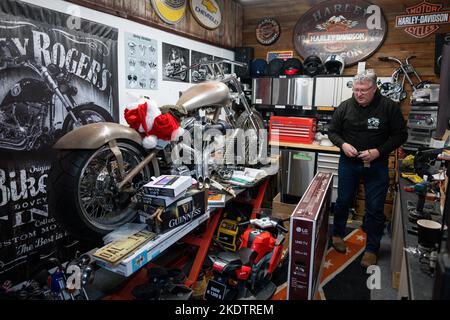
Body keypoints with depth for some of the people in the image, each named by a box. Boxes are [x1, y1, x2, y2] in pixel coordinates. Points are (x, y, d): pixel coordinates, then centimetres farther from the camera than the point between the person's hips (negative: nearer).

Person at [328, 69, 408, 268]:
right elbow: (332, 131, 5)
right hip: (348, 162, 2)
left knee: (375, 208, 4)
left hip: (376, 165, -1)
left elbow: (400, 135, -5)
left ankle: (372, 249, 20)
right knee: (343, 201, 14)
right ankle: (338, 234, 37)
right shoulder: (345, 106, -4)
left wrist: (379, 151, -18)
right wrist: (343, 144, -15)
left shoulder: (389, 107, -9)